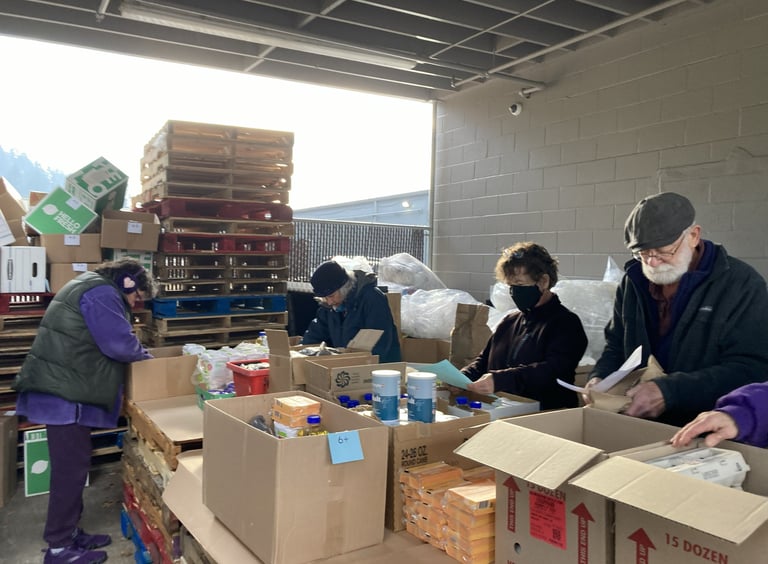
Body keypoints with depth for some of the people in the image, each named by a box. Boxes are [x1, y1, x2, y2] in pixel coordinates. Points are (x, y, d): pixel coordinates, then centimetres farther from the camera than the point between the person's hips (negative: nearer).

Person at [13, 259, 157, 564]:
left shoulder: (91, 288, 21)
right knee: (71, 468, -4)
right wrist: (144, 355, -1)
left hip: (63, 389, 11)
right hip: (64, 393, -11)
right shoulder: (101, 292, -14)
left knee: (71, 466, 16)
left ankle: (69, 534, 26)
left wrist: (135, 352, 13)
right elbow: (119, 344, -21)